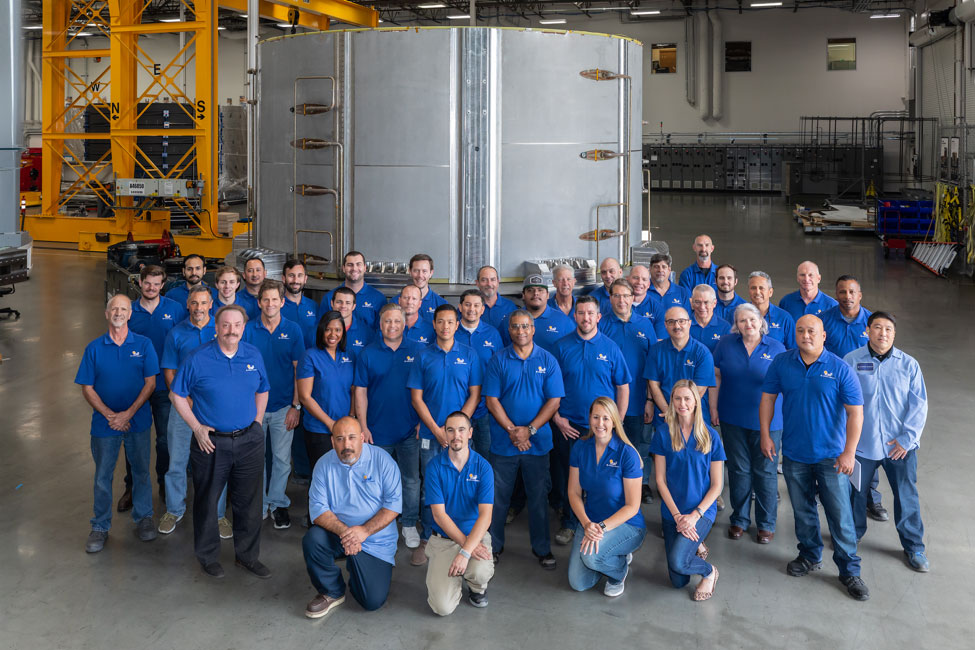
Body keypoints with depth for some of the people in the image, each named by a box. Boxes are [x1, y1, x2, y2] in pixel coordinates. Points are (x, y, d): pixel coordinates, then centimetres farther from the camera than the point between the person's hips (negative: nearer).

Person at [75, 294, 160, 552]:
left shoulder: (143, 345, -1)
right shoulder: (94, 348, 0)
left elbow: (150, 383, -5)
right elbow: (87, 388, -1)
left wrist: (128, 413, -15)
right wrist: (109, 415, -13)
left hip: (138, 421, 0)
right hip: (104, 422, 0)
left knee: (141, 471, 10)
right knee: (102, 476, 8)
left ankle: (143, 517, 27)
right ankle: (100, 526, 21)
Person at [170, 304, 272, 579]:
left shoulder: (254, 356, 3)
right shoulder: (198, 358, -9)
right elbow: (177, 394, -1)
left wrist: (256, 423, 7)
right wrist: (196, 427, -6)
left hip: (249, 440, 3)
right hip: (210, 442, -3)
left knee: (249, 501, 11)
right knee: (207, 501, 9)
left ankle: (248, 555, 26)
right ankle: (208, 556, 26)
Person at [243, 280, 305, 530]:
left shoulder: (293, 330, -2)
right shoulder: (249, 330, -3)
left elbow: (299, 369, 0)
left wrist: (296, 406, -5)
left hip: (283, 406, 0)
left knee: (282, 458, 7)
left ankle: (278, 503, 22)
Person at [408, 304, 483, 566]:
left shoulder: (469, 355, 3)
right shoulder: (424, 357, 3)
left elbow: (475, 395, 2)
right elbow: (417, 398, 1)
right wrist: (437, 430, -9)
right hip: (431, 433, 0)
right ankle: (426, 540, 14)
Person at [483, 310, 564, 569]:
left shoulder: (547, 360, 1)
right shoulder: (498, 360, 0)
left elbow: (554, 401, -3)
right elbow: (491, 399, -3)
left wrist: (529, 430, -12)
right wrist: (512, 430, -13)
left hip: (537, 441, 0)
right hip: (504, 441, 0)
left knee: (539, 496, 8)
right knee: (498, 496, 6)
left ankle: (542, 548, 21)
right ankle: (494, 545, 21)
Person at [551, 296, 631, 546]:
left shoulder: (610, 347, 0)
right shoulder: (562, 346, 1)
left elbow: (623, 387, 3)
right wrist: (557, 417, -4)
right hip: (567, 426, 1)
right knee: (567, 477, 7)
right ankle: (568, 523, 23)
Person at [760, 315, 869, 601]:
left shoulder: (840, 369, -11)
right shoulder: (781, 363, -2)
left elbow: (855, 413, -10)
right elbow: (768, 397, 7)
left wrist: (849, 452, -14)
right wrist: (765, 435, 2)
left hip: (831, 456, -3)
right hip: (794, 454, 3)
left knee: (840, 514, 0)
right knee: (803, 510, 16)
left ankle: (849, 570, 14)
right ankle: (810, 556, 36)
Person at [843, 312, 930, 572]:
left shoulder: (908, 364, -2)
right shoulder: (851, 361, -4)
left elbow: (919, 405, -1)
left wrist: (907, 438, -9)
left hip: (900, 445, 0)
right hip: (861, 443, 0)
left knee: (907, 496, 7)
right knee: (855, 493, 13)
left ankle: (914, 547, 25)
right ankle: (851, 536, 36)